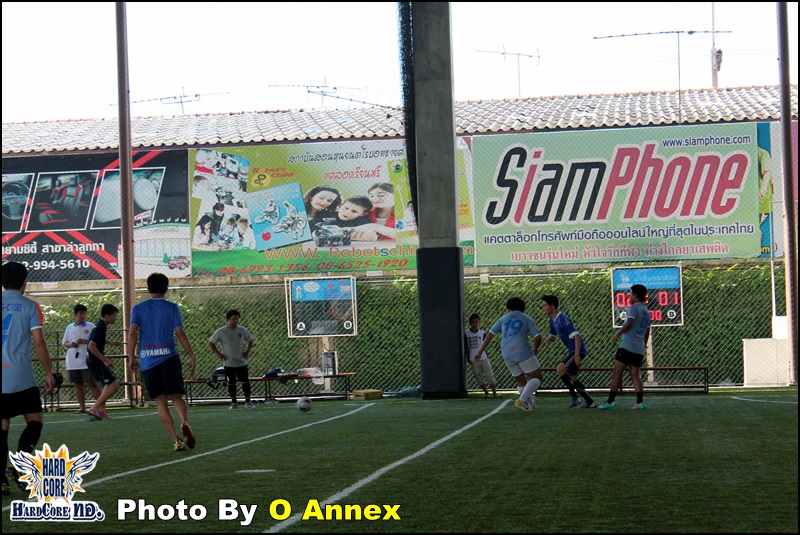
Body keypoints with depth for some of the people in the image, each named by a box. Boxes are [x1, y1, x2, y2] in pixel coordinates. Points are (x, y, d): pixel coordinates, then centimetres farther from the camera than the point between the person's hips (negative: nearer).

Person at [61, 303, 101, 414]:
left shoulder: (90, 327, 3)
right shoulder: (69, 328, 11)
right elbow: (64, 342, 16)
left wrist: (85, 341, -16)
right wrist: (70, 344, -6)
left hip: (86, 361, -3)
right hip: (72, 362, 3)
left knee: (91, 383, -7)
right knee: (78, 384, 7)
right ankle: (82, 407, 12)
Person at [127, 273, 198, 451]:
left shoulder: (138, 308, 8)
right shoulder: (172, 307, 4)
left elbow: (132, 333, -2)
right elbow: (180, 333, -2)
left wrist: (131, 357, 2)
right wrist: (192, 356, 2)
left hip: (147, 361, 1)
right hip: (169, 357, -1)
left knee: (161, 401, 5)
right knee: (177, 396, 4)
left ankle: (176, 440, -4)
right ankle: (185, 422, -28)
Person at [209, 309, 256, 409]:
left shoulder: (242, 330, 0)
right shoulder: (221, 332, -6)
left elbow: (251, 340, 15)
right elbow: (210, 343, 1)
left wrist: (247, 351, 4)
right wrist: (218, 354, -5)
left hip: (241, 362, 1)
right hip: (228, 363, -1)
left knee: (245, 381, -2)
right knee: (231, 383, 5)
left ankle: (248, 401, 5)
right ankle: (234, 403, 15)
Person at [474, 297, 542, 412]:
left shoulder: (503, 319, 18)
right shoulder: (527, 319, 11)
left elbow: (489, 335, 14)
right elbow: (538, 337, 3)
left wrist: (480, 351, 17)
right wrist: (535, 349, 22)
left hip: (507, 356, 4)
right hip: (523, 352, -4)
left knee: (521, 381, 19)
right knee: (536, 378, 3)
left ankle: (531, 404, 9)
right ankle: (521, 400, -14)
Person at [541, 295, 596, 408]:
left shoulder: (563, 319, -19)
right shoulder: (553, 320, 11)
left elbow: (577, 336, -23)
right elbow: (553, 336, 25)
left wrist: (577, 355, -28)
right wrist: (549, 340, 0)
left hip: (579, 350, -11)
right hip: (572, 351, 11)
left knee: (560, 370, -20)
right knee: (572, 378, 14)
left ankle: (574, 397, -14)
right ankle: (590, 402, 21)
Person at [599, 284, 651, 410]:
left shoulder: (634, 308, -6)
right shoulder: (647, 312, 19)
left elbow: (628, 323, -19)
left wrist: (617, 334, -7)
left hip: (627, 346, -8)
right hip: (639, 348, 8)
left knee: (617, 373, -4)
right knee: (635, 375, 7)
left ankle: (610, 401, -6)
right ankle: (640, 402, -5)